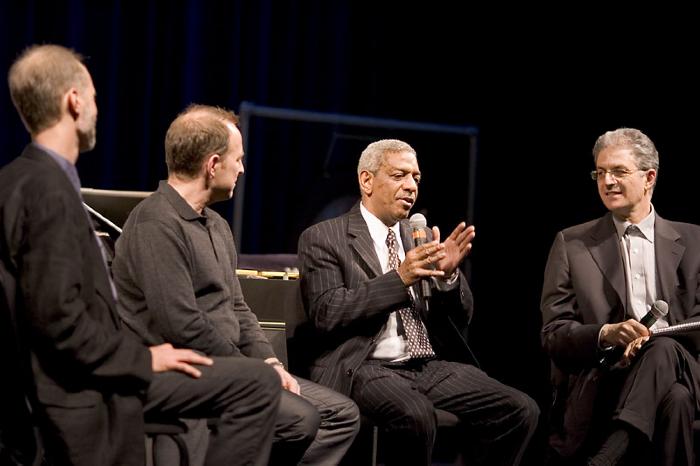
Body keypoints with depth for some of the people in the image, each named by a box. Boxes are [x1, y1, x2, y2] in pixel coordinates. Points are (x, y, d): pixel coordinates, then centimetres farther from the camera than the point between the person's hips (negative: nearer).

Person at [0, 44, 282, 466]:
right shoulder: (48, 189, -20)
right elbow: (56, 317, -26)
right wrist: (142, 359, -14)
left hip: (96, 374, 10)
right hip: (87, 394, -10)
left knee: (258, 383, 12)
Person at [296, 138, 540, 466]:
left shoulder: (420, 237, 18)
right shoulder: (324, 238, 3)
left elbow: (459, 319, 16)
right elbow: (327, 315, -11)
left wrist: (448, 275, -5)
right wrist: (399, 278, -17)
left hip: (431, 365, 6)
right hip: (365, 367, -5)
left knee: (521, 411, -16)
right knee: (415, 415, -37)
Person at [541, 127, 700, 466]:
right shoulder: (571, 244, 12)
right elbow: (553, 333, 5)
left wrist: (656, 336, -15)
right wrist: (606, 334, -17)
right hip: (598, 381, -2)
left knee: (664, 350, -37)